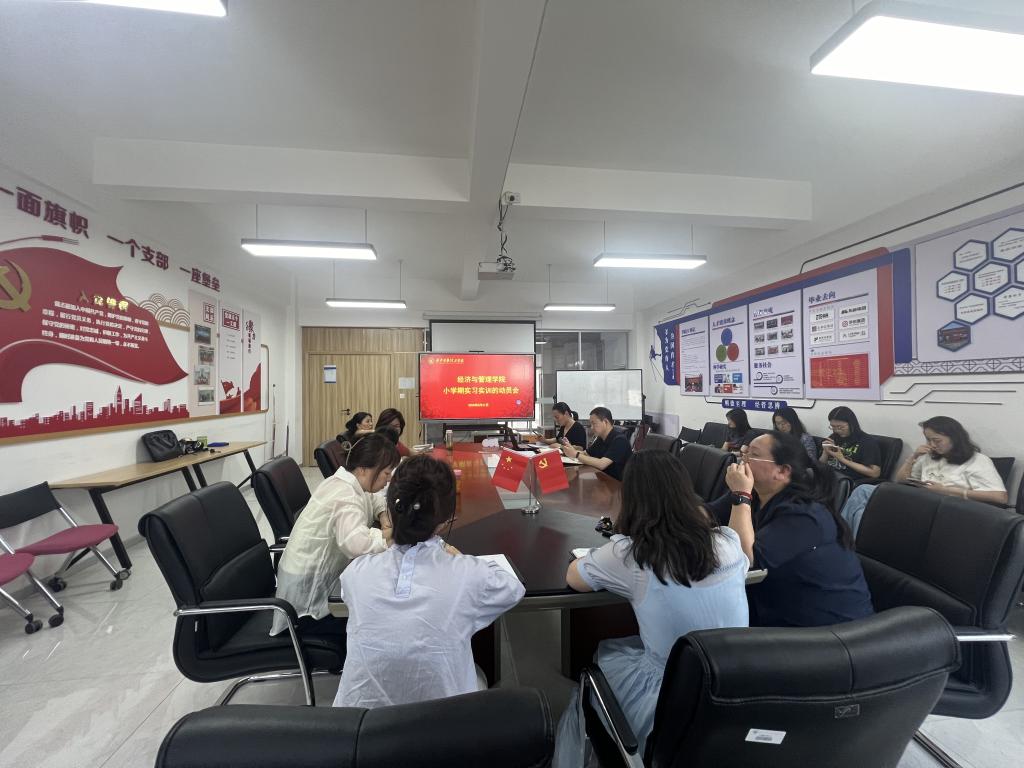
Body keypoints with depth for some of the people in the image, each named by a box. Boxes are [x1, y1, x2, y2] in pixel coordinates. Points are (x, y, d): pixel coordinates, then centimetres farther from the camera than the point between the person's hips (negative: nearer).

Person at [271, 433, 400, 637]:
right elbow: (358, 545, -49)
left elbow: (372, 497, 18)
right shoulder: (345, 498, -31)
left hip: (315, 575, 9)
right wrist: (385, 534, -29)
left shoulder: (344, 481, -3)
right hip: (307, 599, -9)